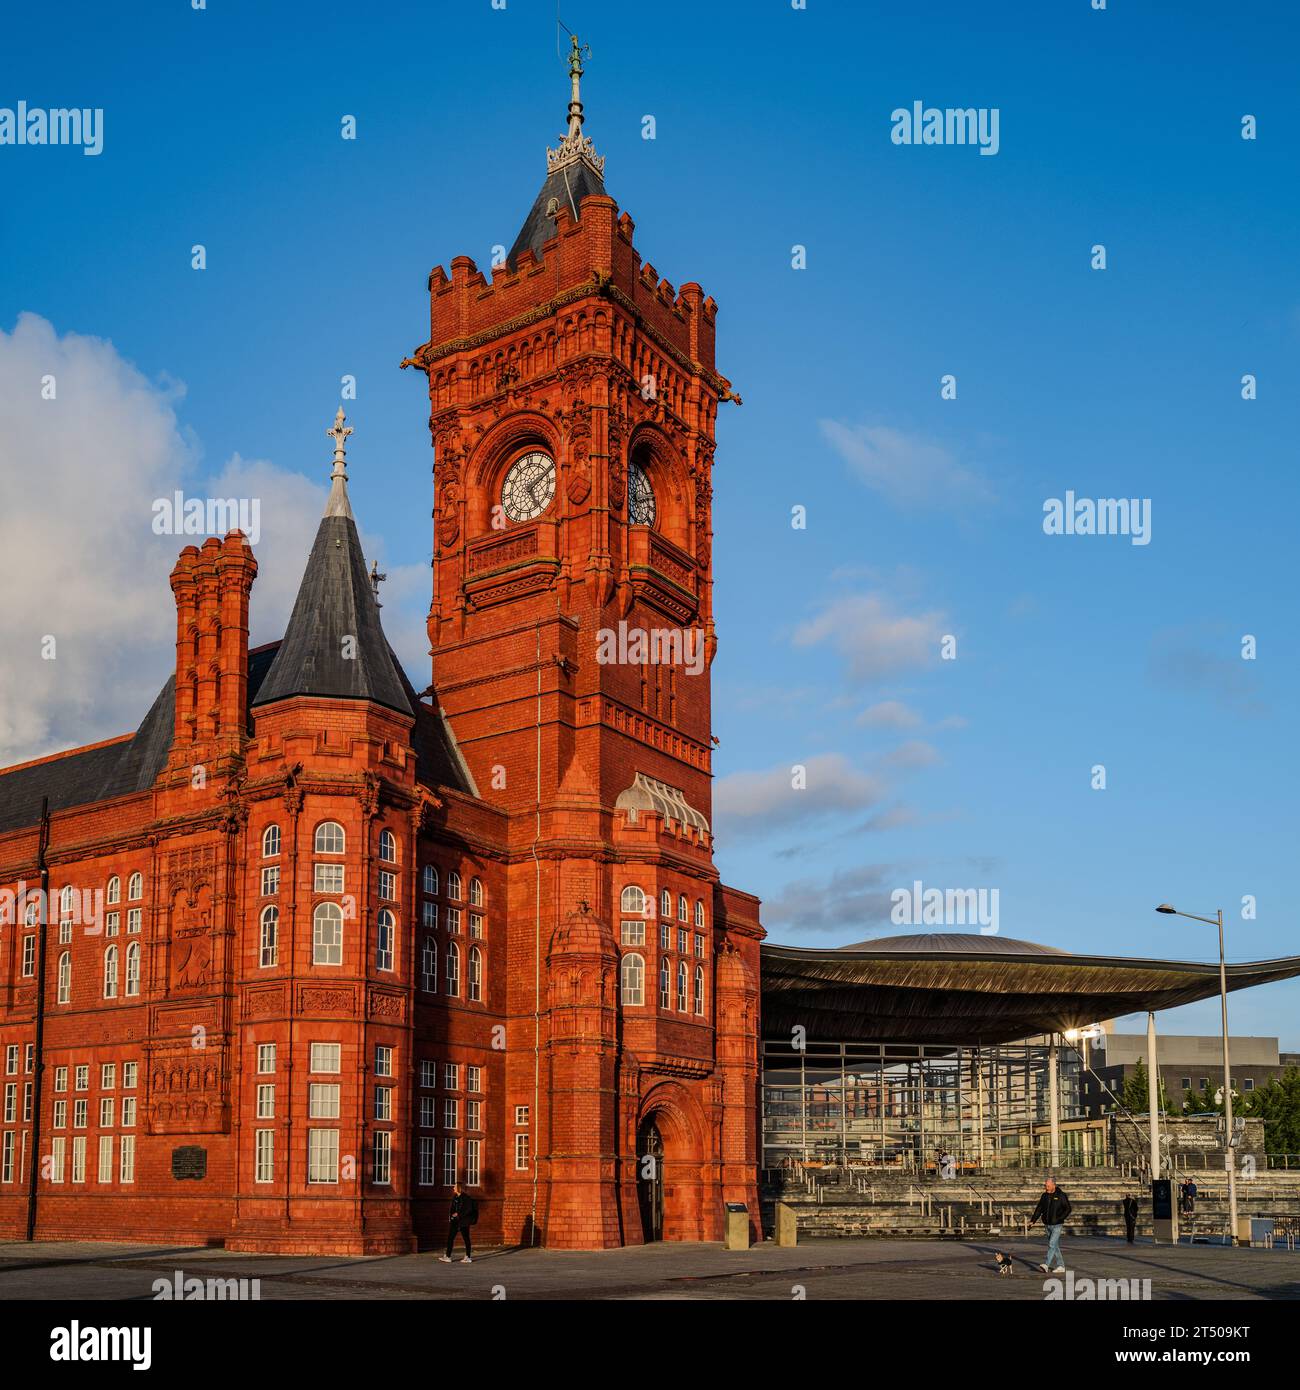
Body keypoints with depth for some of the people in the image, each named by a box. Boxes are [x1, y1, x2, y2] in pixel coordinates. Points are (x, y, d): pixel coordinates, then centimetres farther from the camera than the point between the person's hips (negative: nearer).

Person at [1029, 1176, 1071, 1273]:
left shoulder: (1061, 1196, -6)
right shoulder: (1044, 1196, 8)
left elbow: (1067, 1209, -5)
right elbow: (1039, 1209, 12)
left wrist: (1059, 1218, -17)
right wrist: (1033, 1220, 2)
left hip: (1057, 1225, -6)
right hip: (1047, 1225, 6)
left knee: (1052, 1244, -15)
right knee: (1055, 1246, 10)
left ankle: (1046, 1265, -22)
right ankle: (1061, 1266, 17)